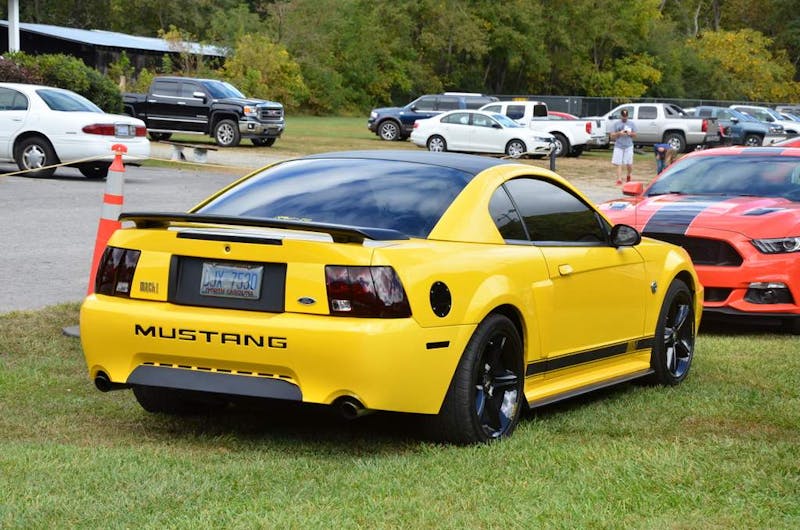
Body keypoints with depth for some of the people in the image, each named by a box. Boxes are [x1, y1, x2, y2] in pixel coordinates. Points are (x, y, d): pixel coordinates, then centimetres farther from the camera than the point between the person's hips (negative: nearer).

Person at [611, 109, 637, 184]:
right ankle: (619, 180, -7)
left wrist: (630, 133, -9)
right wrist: (619, 133, -14)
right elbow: (612, 136, 4)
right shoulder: (616, 124, 7)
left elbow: (635, 135, 13)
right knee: (619, 164, -6)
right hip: (618, 146, 0)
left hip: (628, 146, 0)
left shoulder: (631, 124, 10)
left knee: (629, 164, -1)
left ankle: (628, 175, 28)